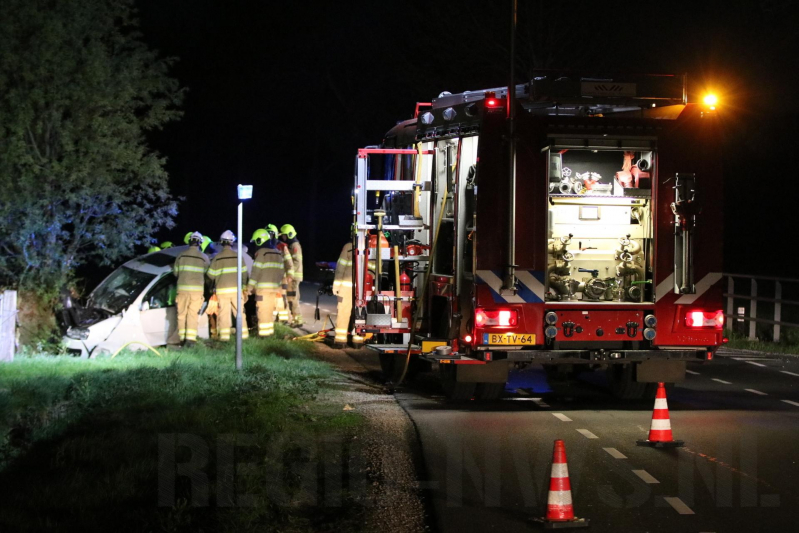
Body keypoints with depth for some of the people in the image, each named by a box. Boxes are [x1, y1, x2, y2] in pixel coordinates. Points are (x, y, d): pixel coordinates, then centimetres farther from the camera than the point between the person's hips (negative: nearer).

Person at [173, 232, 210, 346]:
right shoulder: (204, 257, 1)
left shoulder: (181, 256, 3)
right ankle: (191, 338, -9)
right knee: (193, 314, 0)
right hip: (197, 288, -1)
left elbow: (176, 273, 11)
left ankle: (183, 338, 8)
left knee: (182, 313, 9)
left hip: (182, 288, 1)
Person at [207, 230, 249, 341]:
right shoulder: (238, 256, 0)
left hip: (222, 290, -1)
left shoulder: (217, 257, -5)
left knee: (224, 313, 3)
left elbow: (211, 275, 0)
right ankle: (243, 335, 6)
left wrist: (216, 281, 23)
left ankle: (224, 335, -1)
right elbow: (244, 273, 3)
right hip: (236, 289, 1)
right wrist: (244, 288, 11)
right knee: (239, 312, 8)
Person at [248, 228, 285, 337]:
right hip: (275, 286, 7)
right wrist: (278, 284, 21)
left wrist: (250, 286, -9)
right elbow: (280, 270, 15)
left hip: (263, 286, -7)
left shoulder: (261, 252, -10)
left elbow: (256, 271, -12)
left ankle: (264, 332, -5)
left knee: (263, 310, -4)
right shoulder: (278, 253, 13)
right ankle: (270, 330, 17)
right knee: (270, 309, 14)